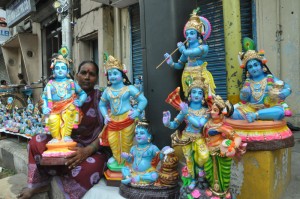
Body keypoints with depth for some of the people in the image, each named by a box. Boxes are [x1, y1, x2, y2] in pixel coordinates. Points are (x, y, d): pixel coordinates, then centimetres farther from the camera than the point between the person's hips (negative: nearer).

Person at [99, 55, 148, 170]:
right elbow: (102, 105, 17)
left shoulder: (129, 88, -7)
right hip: (113, 120, 4)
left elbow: (143, 100, -5)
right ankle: (118, 160, 30)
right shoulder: (107, 91, 6)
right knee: (113, 142, 9)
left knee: (126, 143, 7)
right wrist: (105, 116, 3)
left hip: (127, 119, -4)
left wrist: (137, 112, -15)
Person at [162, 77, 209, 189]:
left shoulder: (205, 111, -7)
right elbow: (175, 124, -5)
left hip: (199, 137, -1)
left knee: (204, 156, -26)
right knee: (189, 160, 11)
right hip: (186, 138, 1)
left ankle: (199, 166, 11)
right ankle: (193, 179, 38)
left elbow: (199, 124, -23)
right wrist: (167, 123, -27)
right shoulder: (185, 109, -5)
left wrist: (187, 114, -28)